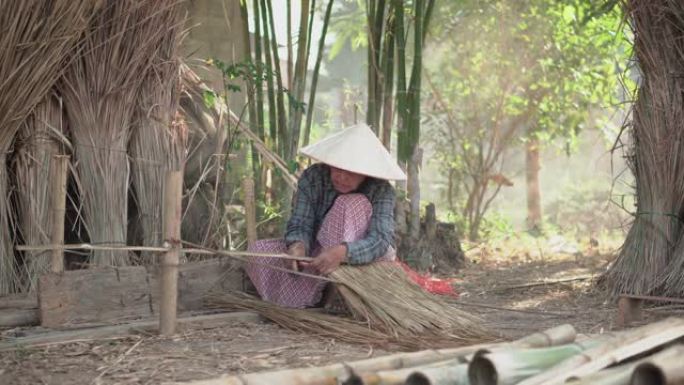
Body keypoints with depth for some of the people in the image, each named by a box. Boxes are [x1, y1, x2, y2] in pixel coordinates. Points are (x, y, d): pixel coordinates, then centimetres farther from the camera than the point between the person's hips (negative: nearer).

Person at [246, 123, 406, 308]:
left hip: (360, 263, -2)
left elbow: (380, 239, -32)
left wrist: (341, 252, -52)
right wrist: (297, 246, -44)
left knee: (353, 204, -30)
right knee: (260, 250, -20)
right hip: (317, 253, 3)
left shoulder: (381, 190, -20)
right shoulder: (312, 178, -14)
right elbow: (300, 225, -18)